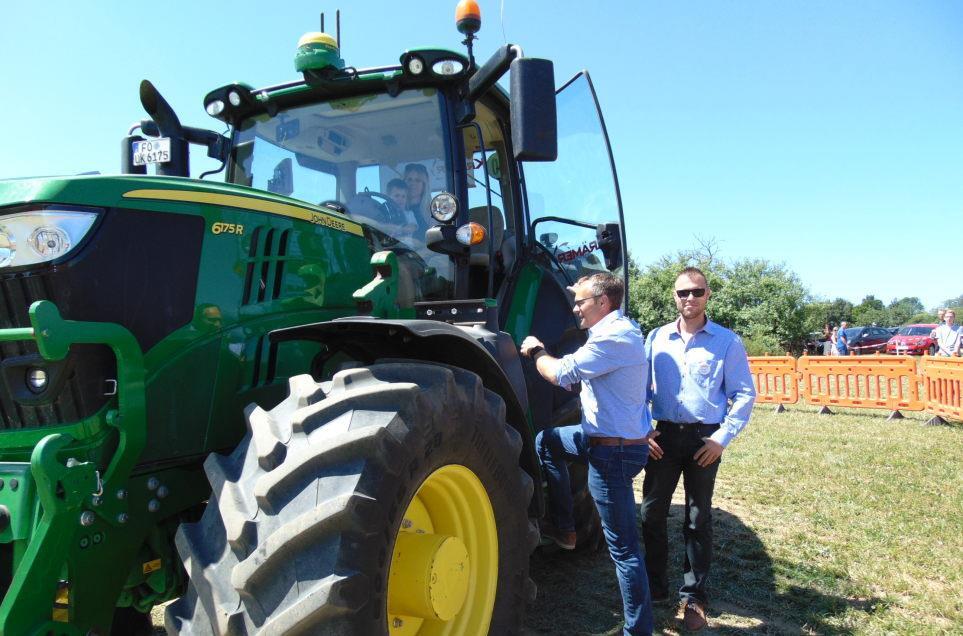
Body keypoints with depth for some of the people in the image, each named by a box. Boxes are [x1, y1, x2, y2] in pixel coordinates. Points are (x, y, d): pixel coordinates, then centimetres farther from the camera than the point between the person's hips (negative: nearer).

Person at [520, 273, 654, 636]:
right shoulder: (617, 332, 11)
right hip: (608, 439, 10)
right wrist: (543, 353, 8)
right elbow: (576, 377, 18)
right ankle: (563, 528, 24)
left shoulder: (615, 337, -21)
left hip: (614, 452, -10)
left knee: (623, 547, -1)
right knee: (546, 440, 21)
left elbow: (562, 374, -21)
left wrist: (535, 351, -3)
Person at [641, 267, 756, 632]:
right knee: (652, 513, 7)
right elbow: (640, 388, 8)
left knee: (698, 519, 8)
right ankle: (655, 587, 24)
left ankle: (694, 597, 22)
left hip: (704, 439, -2)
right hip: (664, 436, 2)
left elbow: (745, 394, -1)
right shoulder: (656, 338, 4)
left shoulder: (726, 342, -2)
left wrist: (723, 438, -9)